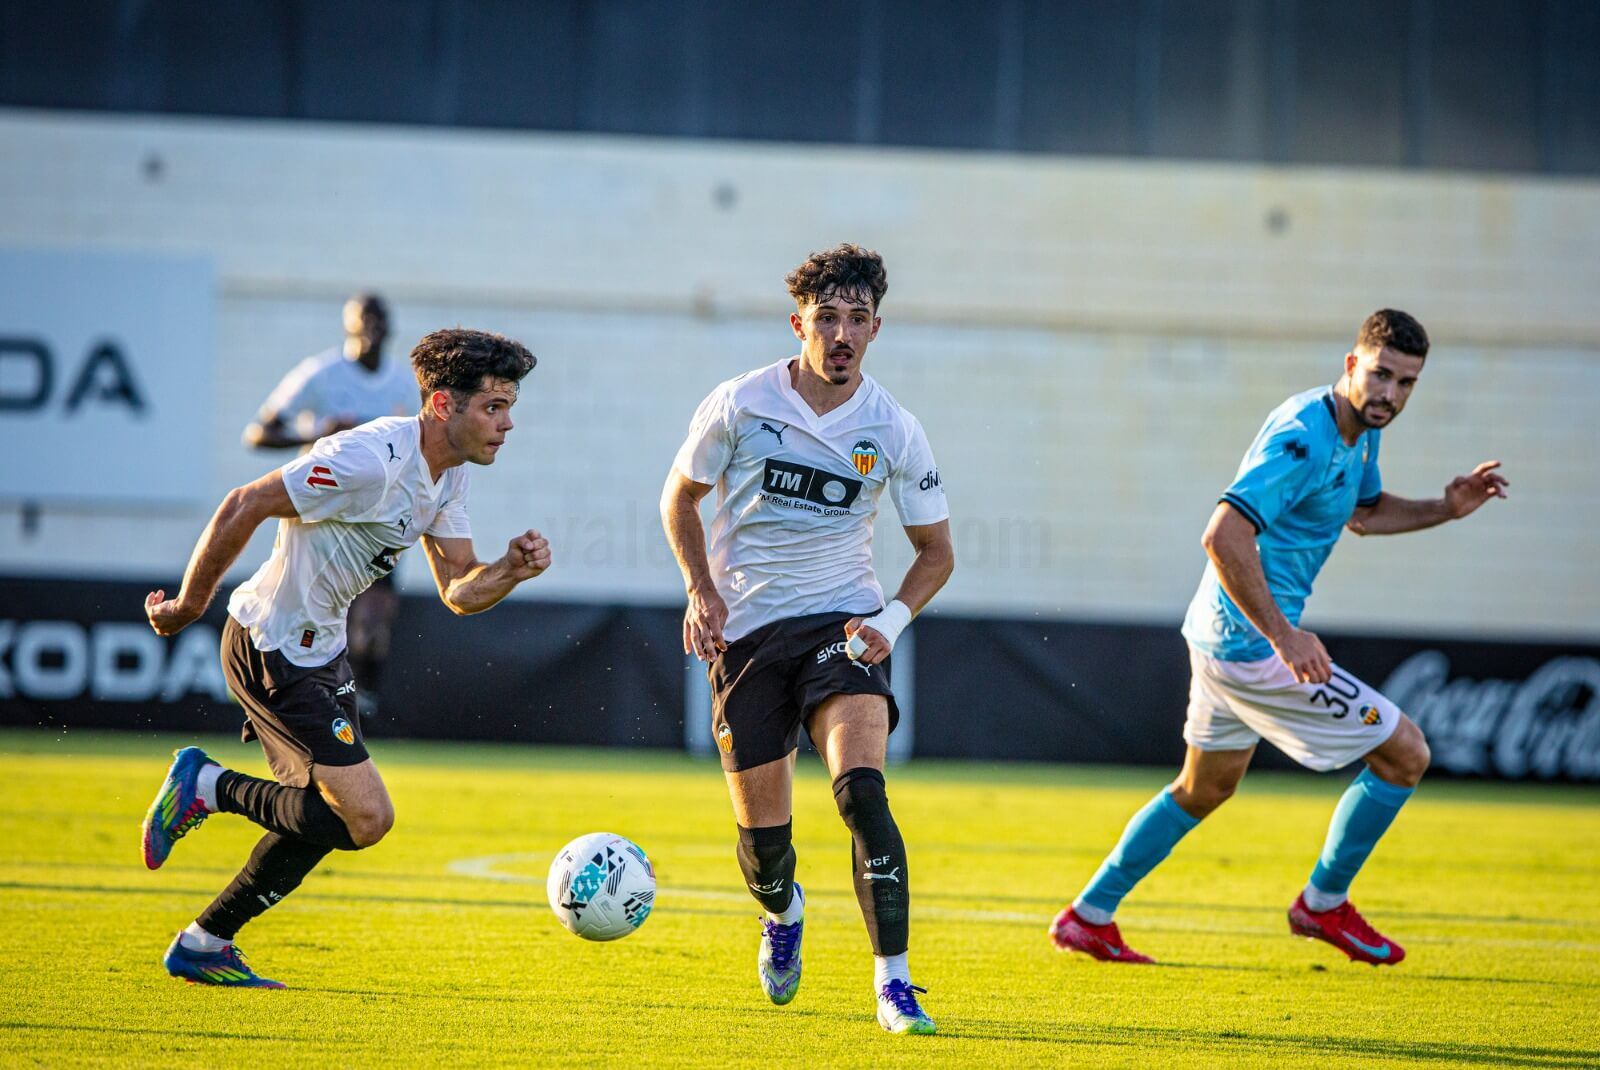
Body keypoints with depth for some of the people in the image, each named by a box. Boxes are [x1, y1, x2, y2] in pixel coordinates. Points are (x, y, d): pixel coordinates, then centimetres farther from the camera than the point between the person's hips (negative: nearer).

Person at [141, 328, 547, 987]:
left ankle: (203, 946, 27)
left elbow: (460, 591, 7)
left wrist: (513, 571, -15)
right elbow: (242, 509, -22)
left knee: (327, 815, 16)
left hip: (317, 650, 10)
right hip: (273, 652, -10)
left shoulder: (449, 474, 4)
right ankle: (205, 785, 2)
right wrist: (187, 607, -12)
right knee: (367, 817, -13)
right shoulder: (371, 461, -26)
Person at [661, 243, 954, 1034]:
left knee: (862, 792, -24)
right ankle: (782, 915, 41)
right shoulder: (739, 405, -7)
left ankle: (894, 986, -23)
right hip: (747, 630, 0)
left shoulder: (893, 432, -4)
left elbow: (936, 552, 6)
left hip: (842, 622, 0)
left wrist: (893, 620, -11)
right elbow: (680, 496, 9)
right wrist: (702, 592, -5)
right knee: (760, 829, 2)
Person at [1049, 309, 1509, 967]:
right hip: (1253, 642, -11)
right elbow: (1223, 536, -32)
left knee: (1203, 789, 25)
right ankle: (1324, 905, 12)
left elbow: (1365, 512, 28)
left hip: (1223, 636, 11)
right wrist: (1283, 637, -34)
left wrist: (1446, 510, 12)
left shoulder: (1361, 430, 8)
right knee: (1405, 754, -3)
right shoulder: (1301, 439, -24)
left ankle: (1087, 917, 29)